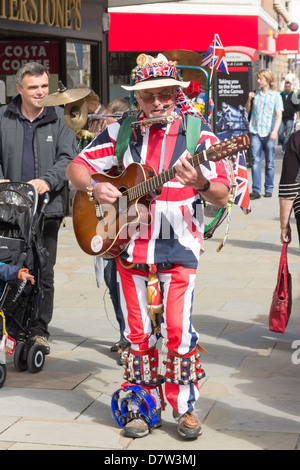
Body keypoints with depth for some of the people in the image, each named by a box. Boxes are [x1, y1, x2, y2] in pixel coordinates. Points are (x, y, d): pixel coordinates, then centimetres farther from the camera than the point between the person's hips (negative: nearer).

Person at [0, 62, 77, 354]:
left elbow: (68, 157, 1)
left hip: (47, 207, 0)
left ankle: (40, 330, 12)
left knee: (44, 274, 1)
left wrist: (47, 181, -16)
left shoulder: (59, 120, 7)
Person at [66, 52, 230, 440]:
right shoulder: (121, 132, 5)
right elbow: (77, 167, 10)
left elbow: (222, 195, -8)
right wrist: (94, 187, -11)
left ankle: (185, 408, 11)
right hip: (130, 245, 3)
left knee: (177, 330, -6)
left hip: (178, 247, -3)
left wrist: (201, 184, -30)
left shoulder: (198, 133, -3)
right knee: (138, 332, 8)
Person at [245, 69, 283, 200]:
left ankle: (269, 189, 14)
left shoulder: (275, 95, 2)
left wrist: (275, 131, -17)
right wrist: (249, 99, 2)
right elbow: (247, 111, 19)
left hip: (269, 134, -2)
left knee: (269, 163, 4)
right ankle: (256, 190, -5)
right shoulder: (255, 94, 10)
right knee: (256, 161, -5)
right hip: (255, 132, 2)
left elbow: (279, 115, -4)